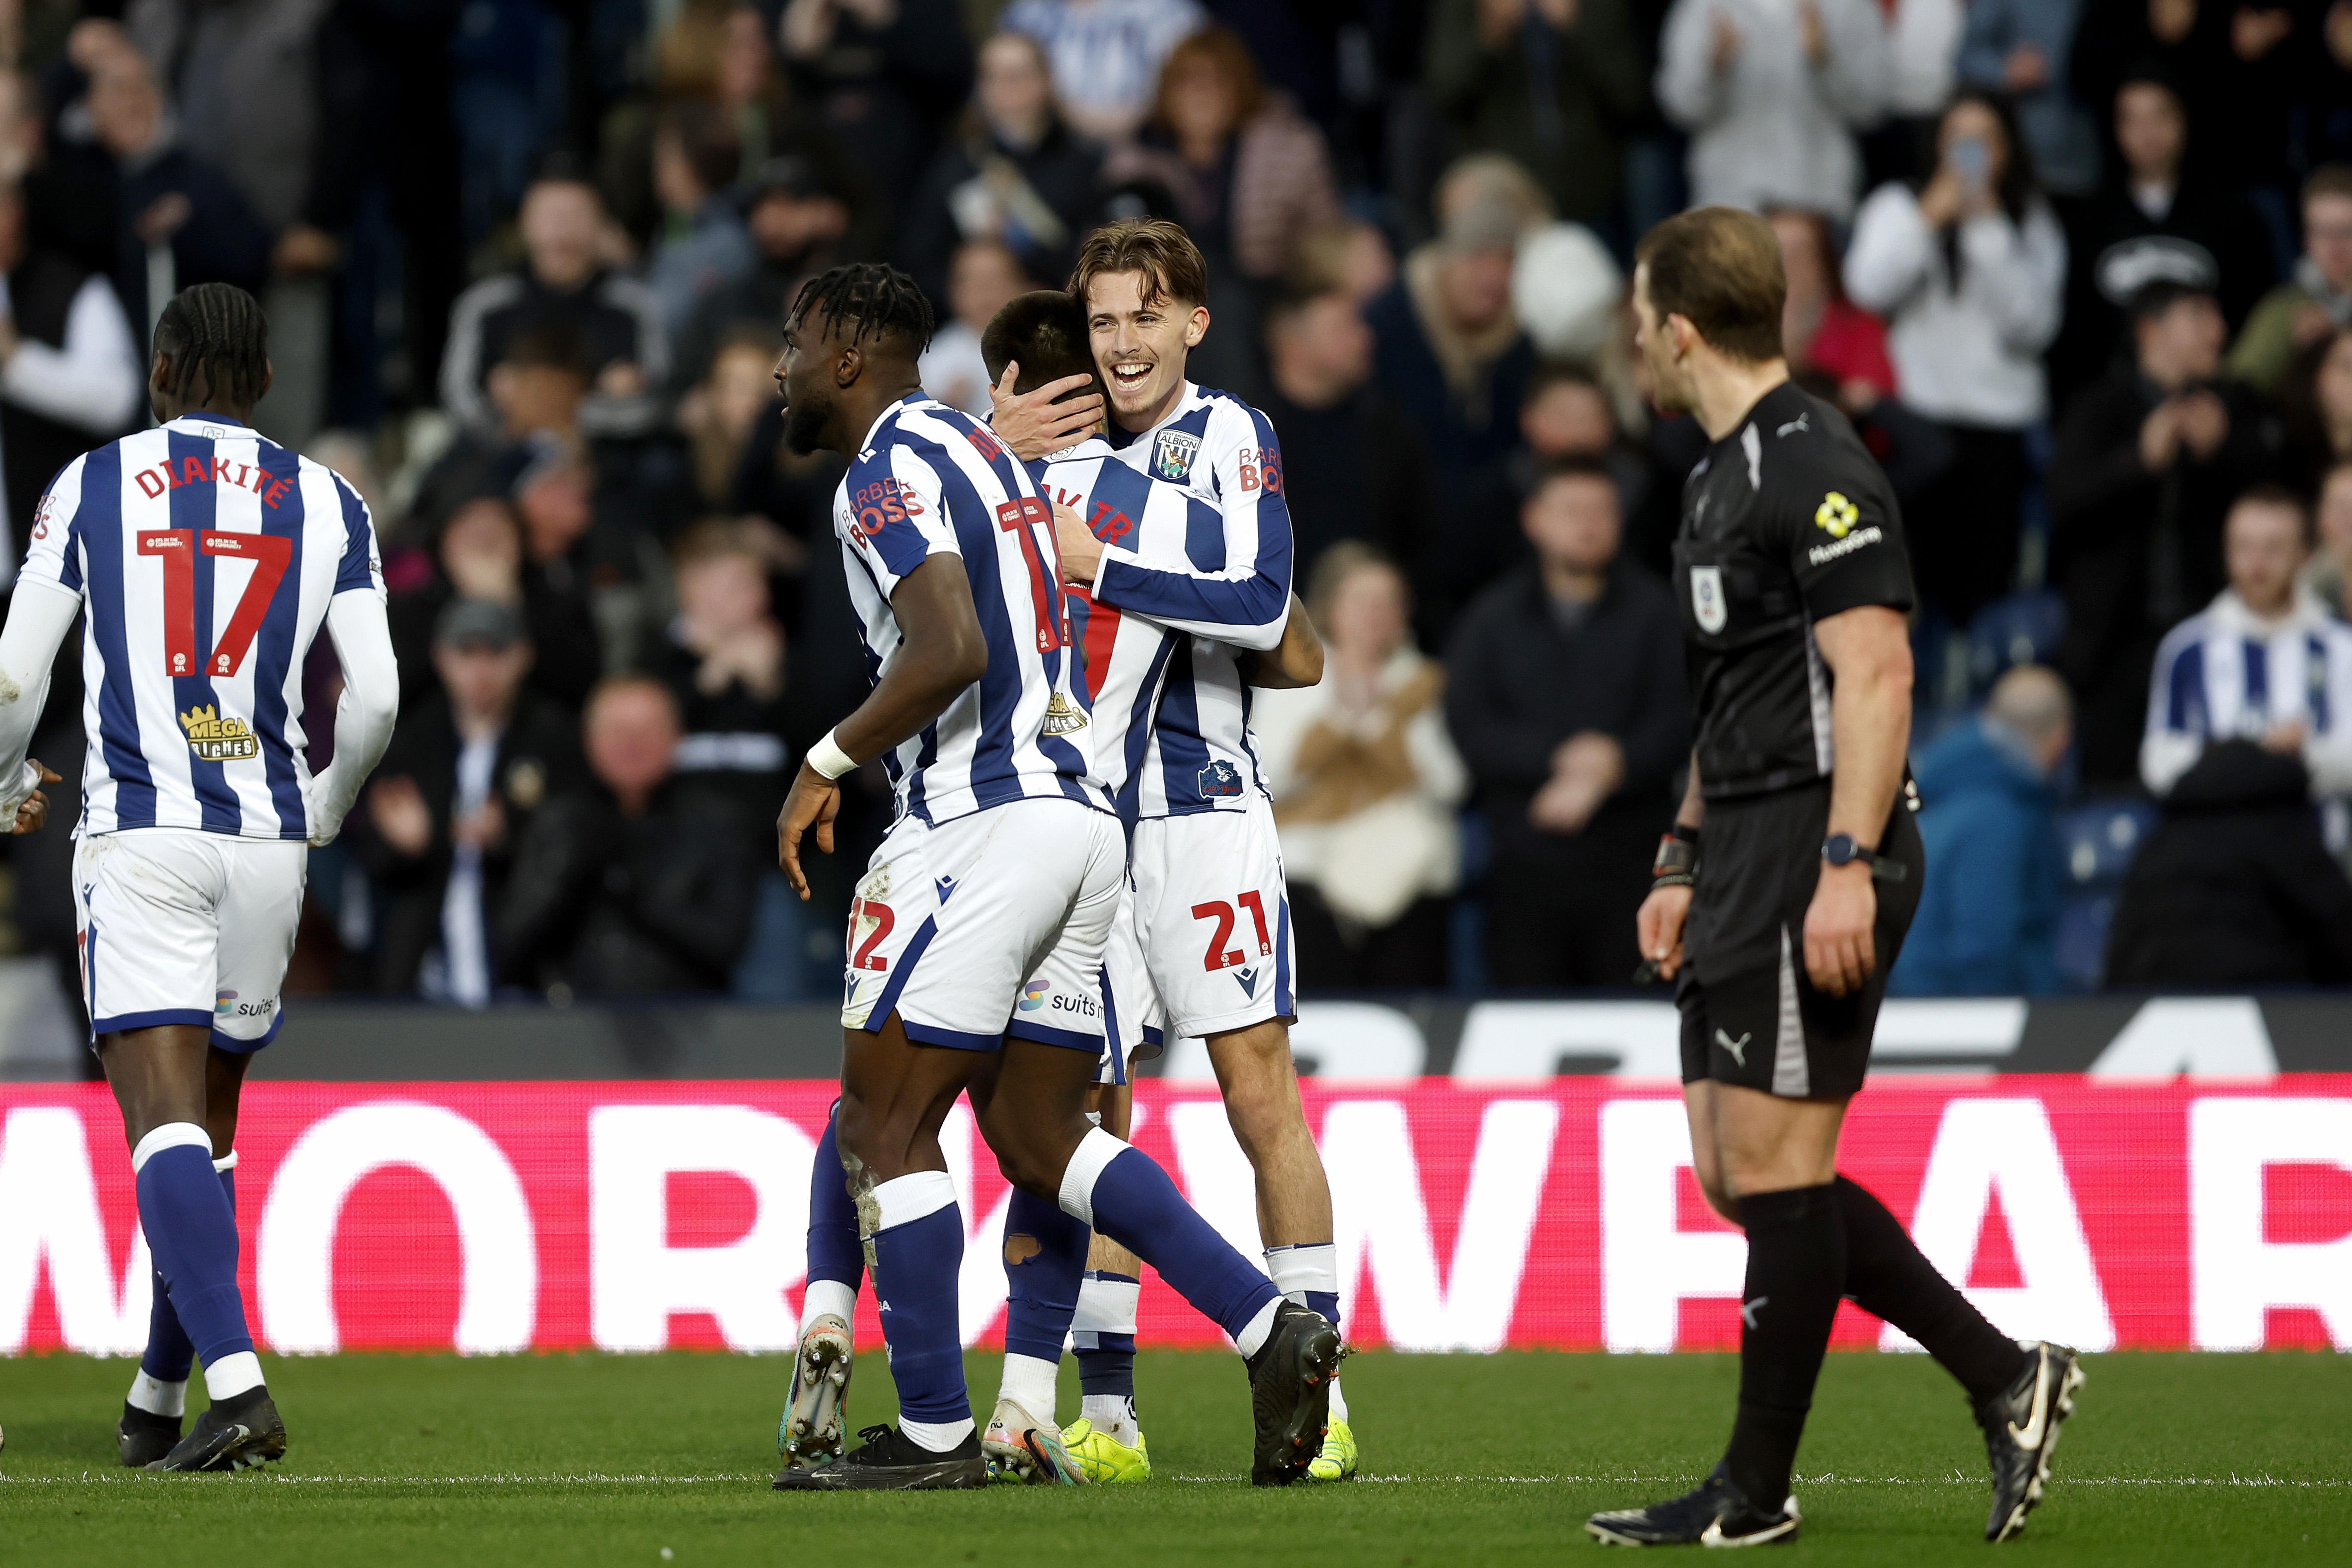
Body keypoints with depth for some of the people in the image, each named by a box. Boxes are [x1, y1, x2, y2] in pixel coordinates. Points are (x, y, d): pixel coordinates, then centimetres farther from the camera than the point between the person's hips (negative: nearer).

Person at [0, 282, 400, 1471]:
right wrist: (328, 808, 22)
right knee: (208, 1123, 16)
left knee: (164, 1122, -10)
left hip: (137, 837, -3)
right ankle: (156, 1405, 23)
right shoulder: (325, 504, 7)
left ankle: (234, 1386, -28)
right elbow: (374, 701, 2)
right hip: (267, 843, 3)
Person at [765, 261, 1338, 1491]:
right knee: (1037, 1136, 13)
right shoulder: (979, 449, 21)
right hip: (1081, 811, 9)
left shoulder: (889, 470, -9)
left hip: (984, 824, -9)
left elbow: (950, 653, -22)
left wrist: (828, 762, -10)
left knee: (884, 1126, -1)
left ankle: (933, 1433, 1)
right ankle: (1274, 1332, 2)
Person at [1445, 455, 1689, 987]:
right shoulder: (1491, 617, 12)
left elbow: (1676, 719, -1)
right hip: (1525, 859, 1)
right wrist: (1557, 758, -13)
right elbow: (1470, 726, 1)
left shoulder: (1653, 610, 8)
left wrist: (1607, 772, -15)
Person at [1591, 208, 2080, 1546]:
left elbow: (1875, 675, -20)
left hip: (1816, 859, -10)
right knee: (1737, 1174, 9)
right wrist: (1686, 862, 25)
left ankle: (1757, 1494, 0)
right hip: (1749, 860, 10)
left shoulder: (1816, 468, -13)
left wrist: (1846, 866, -25)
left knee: (1774, 1167, -6)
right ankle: (2005, 1378, 13)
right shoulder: (1728, 474, 19)